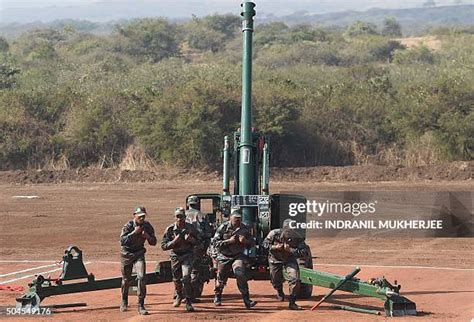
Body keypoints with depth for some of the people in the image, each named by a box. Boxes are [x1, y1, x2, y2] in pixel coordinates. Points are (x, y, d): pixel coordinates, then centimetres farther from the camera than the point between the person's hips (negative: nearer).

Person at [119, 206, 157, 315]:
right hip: (126, 254, -2)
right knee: (126, 279, 10)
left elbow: (153, 242, -1)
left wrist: (147, 236, -21)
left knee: (142, 277, -16)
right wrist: (134, 232, -34)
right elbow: (122, 241, -27)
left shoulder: (147, 226, -7)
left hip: (139, 254, 2)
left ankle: (141, 306, -11)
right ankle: (124, 302, 36)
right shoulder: (128, 226, -17)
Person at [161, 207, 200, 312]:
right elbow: (163, 246, -10)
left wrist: (190, 240, -19)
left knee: (186, 277, -17)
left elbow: (198, 241, 3)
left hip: (187, 255, -2)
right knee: (176, 279, 15)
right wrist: (174, 241, -26)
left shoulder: (190, 228, -9)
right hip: (175, 256, 2)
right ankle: (178, 296, 42)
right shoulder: (170, 229, -10)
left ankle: (188, 301, -12)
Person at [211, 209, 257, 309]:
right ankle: (217, 297, 39)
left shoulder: (244, 229, 0)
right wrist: (228, 241, -21)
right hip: (224, 257, 0)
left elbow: (252, 243, 7)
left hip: (238, 256, 0)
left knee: (240, 275, -21)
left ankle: (247, 300, -21)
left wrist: (245, 241, -15)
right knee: (221, 279, 10)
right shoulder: (223, 227, -8)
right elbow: (214, 242, -11)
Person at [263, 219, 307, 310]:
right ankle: (280, 292, 50)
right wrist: (274, 247, -29)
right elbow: (265, 244, -12)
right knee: (276, 281, 13)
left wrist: (290, 250, -38)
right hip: (275, 259, 1)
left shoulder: (297, 238, -27)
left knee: (295, 279, -17)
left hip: (290, 259, -1)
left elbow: (303, 252, -28)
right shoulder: (274, 234, -26)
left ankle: (292, 302, -4)